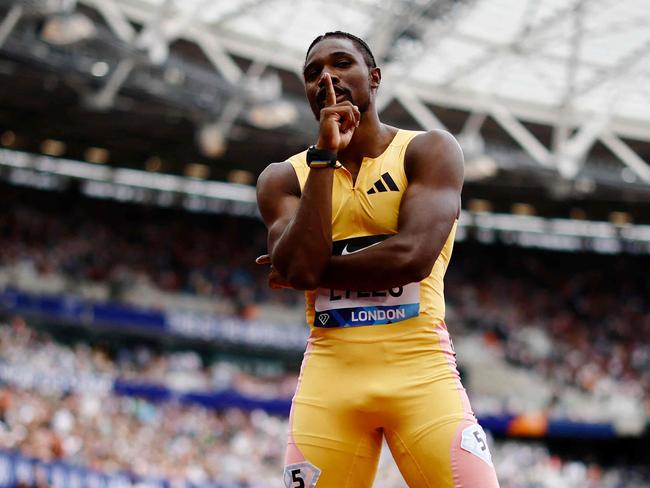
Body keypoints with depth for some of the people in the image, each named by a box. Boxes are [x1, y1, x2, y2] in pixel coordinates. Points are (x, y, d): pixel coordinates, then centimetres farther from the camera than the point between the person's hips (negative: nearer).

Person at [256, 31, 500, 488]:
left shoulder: (429, 151, 3)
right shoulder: (283, 179, 11)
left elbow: (413, 256, -12)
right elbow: (298, 266, -8)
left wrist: (314, 269, -1)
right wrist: (324, 156, -7)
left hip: (421, 368, -2)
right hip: (330, 370, 2)